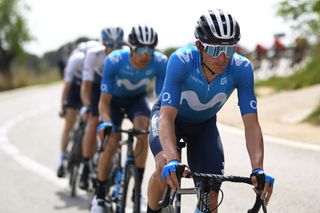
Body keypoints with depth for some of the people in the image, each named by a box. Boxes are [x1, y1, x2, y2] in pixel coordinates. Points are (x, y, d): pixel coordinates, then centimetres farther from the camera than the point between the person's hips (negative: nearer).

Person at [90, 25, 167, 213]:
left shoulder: (160, 63, -30)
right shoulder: (114, 61, -34)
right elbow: (104, 101, -30)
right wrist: (107, 124, -47)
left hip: (137, 98, 1)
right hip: (115, 98, -1)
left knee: (143, 127, -28)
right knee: (111, 144, -14)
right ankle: (100, 195, 8)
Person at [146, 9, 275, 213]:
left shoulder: (242, 69, -30)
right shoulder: (181, 61, -37)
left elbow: (251, 123, -30)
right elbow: (167, 116, -42)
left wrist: (258, 169, -44)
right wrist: (173, 161, -58)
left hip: (204, 124, 3)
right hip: (170, 115, -3)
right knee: (165, 167, -32)